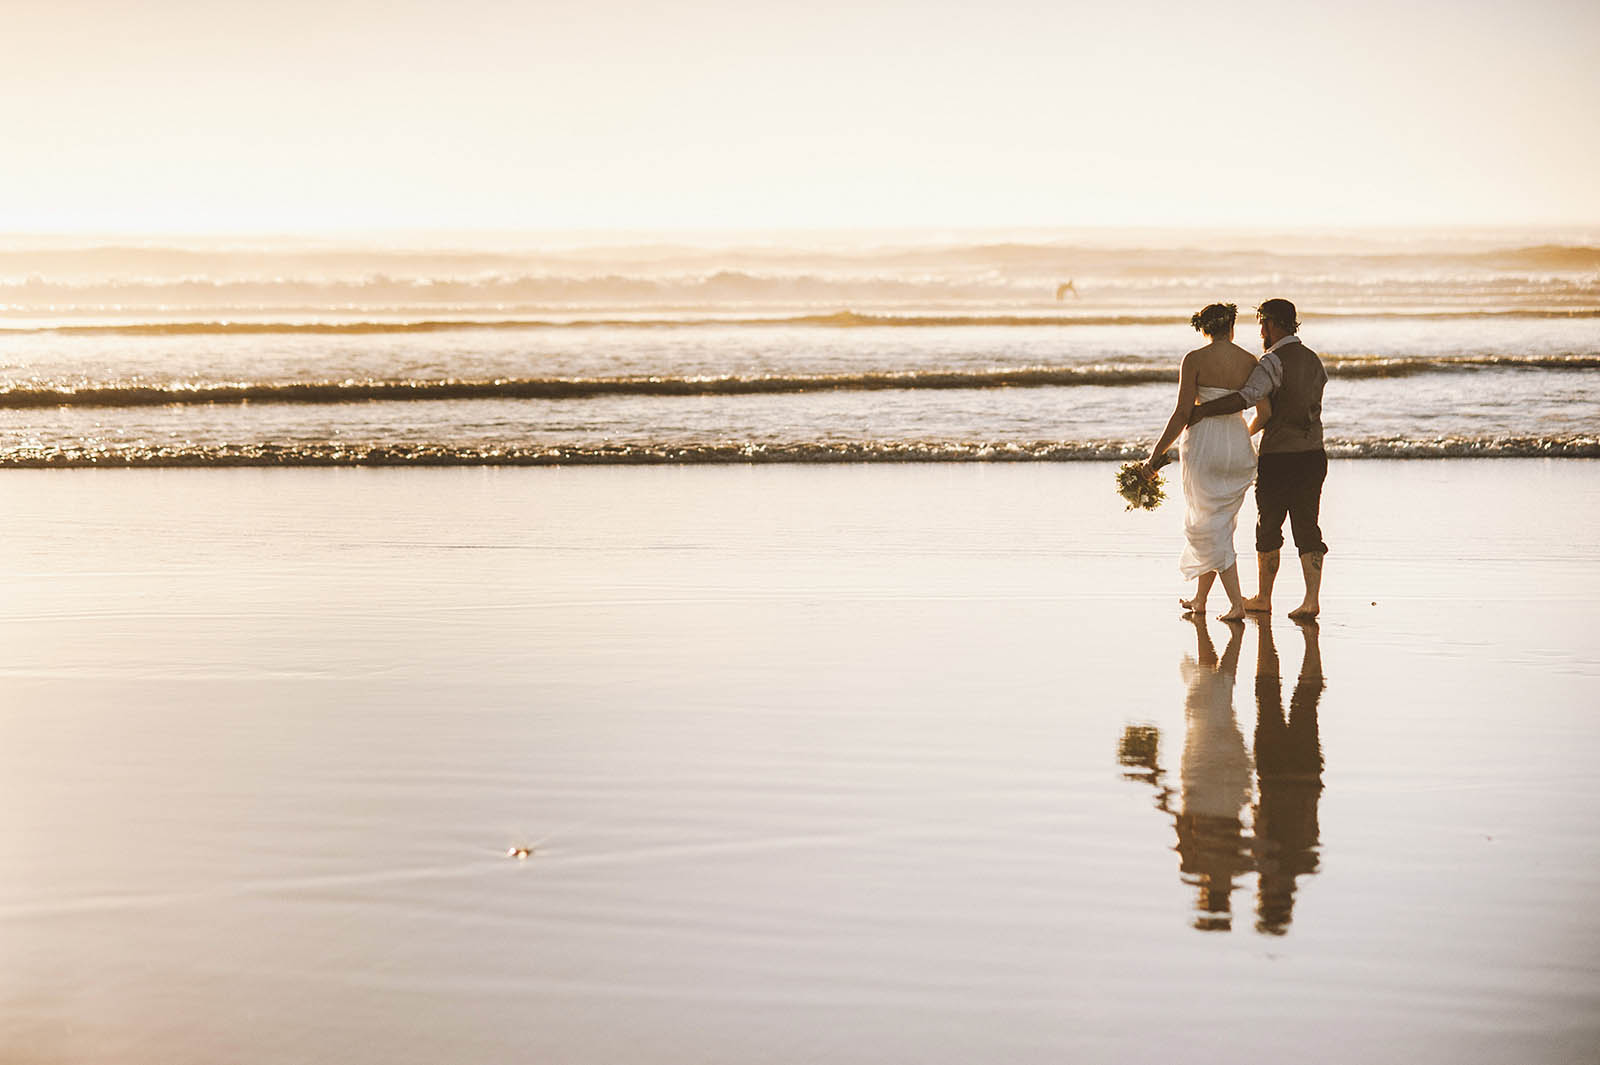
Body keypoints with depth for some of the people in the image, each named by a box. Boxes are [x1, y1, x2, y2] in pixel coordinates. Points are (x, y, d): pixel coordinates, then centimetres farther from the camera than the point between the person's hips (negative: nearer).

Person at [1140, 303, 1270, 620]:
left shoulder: (1195, 360, -8)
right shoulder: (1249, 361, 3)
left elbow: (1182, 413, -11)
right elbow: (1265, 413, 5)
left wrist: (1156, 453, -4)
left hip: (1204, 444, -4)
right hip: (1238, 447, 4)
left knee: (1212, 527, 3)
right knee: (1219, 523, 18)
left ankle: (1236, 604, -7)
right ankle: (1199, 599, 26)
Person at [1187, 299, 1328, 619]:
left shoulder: (1274, 362, -13)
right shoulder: (1314, 360, 11)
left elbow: (1248, 396, -28)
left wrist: (1204, 409, -26)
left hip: (1278, 458, -6)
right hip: (1313, 456, 6)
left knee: (1268, 529, 9)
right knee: (1307, 528, 5)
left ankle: (1263, 597, 20)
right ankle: (1312, 599, -6)